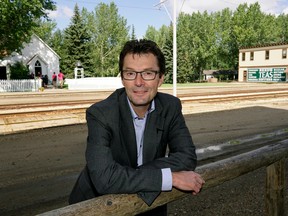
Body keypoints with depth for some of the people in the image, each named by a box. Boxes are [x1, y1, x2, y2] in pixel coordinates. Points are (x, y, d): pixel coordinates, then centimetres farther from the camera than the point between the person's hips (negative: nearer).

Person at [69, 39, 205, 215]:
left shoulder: (171, 106, -9)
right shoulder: (99, 114, -21)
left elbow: (187, 157, -14)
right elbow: (104, 179, -29)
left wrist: (128, 176, -23)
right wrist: (172, 177, -29)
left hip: (148, 201, 3)